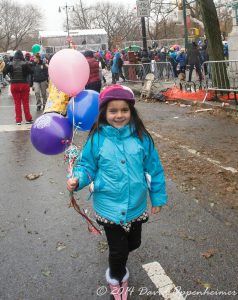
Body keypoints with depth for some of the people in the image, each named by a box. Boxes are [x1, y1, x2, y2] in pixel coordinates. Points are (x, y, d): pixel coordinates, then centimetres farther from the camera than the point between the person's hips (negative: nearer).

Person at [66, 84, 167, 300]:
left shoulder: (141, 137, -8)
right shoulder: (97, 138, -13)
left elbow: (154, 168, 1)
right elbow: (88, 166, -3)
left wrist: (158, 197, 6)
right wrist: (77, 179, -25)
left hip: (136, 205, 3)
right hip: (110, 207, -3)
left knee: (133, 244, 24)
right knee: (118, 250, 9)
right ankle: (116, 279, 43)